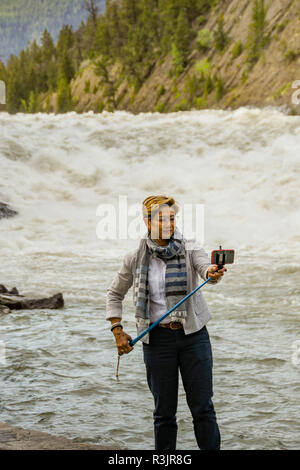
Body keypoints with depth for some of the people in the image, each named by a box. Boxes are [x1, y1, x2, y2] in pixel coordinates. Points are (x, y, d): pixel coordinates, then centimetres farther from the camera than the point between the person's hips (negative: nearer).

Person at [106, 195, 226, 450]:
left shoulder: (191, 249, -3)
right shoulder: (135, 258, 0)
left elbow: (205, 267, -24)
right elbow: (114, 294, 12)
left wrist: (213, 273, -48)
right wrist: (118, 331, 3)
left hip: (193, 336, -1)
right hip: (157, 339, 1)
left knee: (203, 407, 0)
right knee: (164, 412, 6)